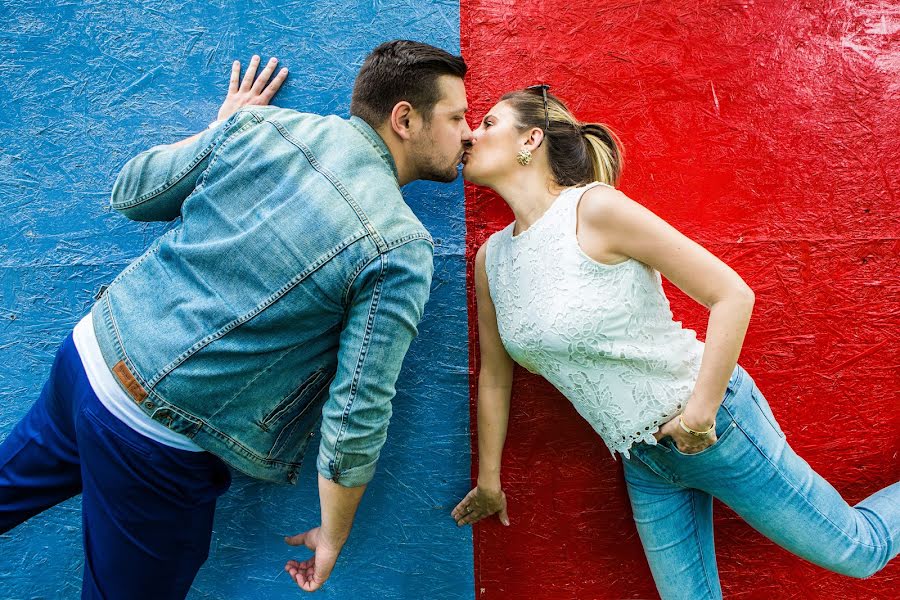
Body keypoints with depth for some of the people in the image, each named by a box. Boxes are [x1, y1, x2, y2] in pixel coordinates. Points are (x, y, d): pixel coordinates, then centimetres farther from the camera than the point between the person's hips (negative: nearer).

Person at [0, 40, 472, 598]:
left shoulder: (262, 126, -5)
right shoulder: (403, 251, -18)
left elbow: (129, 194, 8)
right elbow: (357, 417, -18)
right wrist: (334, 536, -1)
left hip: (91, 348, 7)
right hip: (159, 445, -6)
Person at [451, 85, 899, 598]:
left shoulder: (596, 208, -19)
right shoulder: (491, 258, 0)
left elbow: (733, 294, -18)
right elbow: (495, 374, 9)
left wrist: (701, 411, -20)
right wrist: (488, 481, 16)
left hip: (713, 425, -5)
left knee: (858, 550, 13)